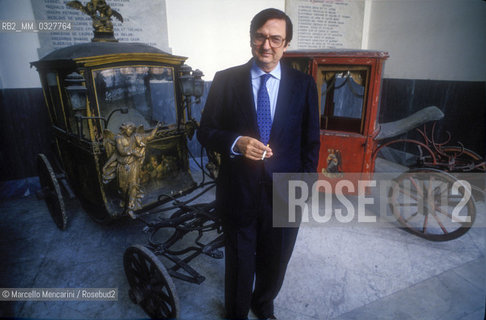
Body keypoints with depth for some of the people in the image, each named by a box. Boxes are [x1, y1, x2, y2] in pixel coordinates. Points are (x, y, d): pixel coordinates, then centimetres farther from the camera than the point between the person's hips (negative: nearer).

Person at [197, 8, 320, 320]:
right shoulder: (225, 80, -4)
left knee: (275, 262, 21)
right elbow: (205, 131, -2)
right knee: (239, 262, 19)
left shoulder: (304, 84, -1)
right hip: (238, 192, -1)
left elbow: (311, 142, 2)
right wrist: (236, 143, -21)